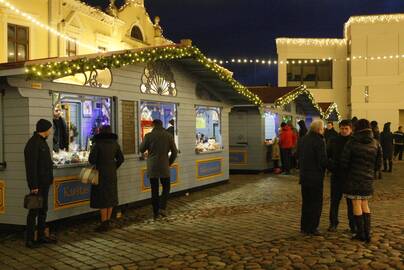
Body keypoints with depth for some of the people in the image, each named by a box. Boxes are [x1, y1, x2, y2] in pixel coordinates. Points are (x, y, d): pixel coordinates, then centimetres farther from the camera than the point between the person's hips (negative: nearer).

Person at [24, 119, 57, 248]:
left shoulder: (42, 142, 14)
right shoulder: (33, 143, -16)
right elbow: (31, 166, -21)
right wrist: (34, 186, -23)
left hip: (45, 183, 10)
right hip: (37, 184, -10)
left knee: (43, 210, 13)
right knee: (34, 210, -4)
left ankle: (41, 236, 22)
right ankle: (30, 239, 4)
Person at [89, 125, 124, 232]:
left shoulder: (97, 144, -12)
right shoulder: (115, 144, 3)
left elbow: (91, 160, -14)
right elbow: (121, 159, 6)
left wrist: (95, 163, 7)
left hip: (101, 174, -5)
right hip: (112, 174, 5)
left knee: (101, 199, 0)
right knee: (110, 197, 14)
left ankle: (104, 223, 1)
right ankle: (108, 221, 19)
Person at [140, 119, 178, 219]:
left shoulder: (148, 136, -6)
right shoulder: (168, 136, -2)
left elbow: (141, 150, 4)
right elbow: (174, 152, 1)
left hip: (152, 168, 0)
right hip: (164, 167, 0)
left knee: (154, 190, 9)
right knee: (166, 188, 14)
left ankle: (155, 212, 13)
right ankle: (162, 208, -4)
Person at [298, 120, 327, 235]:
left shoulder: (303, 139, 7)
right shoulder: (319, 141, -16)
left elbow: (298, 156, 13)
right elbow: (323, 161, -18)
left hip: (304, 176, 7)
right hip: (315, 177, -7)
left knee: (306, 202, 17)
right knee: (316, 203, 5)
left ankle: (304, 226, 22)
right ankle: (312, 228, 7)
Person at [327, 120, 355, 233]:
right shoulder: (333, 141, 3)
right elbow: (326, 156, 8)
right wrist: (331, 166, -8)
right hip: (337, 176, 2)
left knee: (351, 202, 6)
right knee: (334, 201, 9)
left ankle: (353, 225, 17)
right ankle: (333, 223, 21)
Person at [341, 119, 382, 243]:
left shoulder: (351, 143, -10)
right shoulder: (376, 144, 1)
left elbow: (344, 162, -7)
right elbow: (378, 164, 6)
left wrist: (348, 170, 13)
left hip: (354, 178, -4)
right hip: (368, 178, 4)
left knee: (357, 205, 4)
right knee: (365, 205, 15)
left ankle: (361, 233, 7)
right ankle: (367, 233, 14)